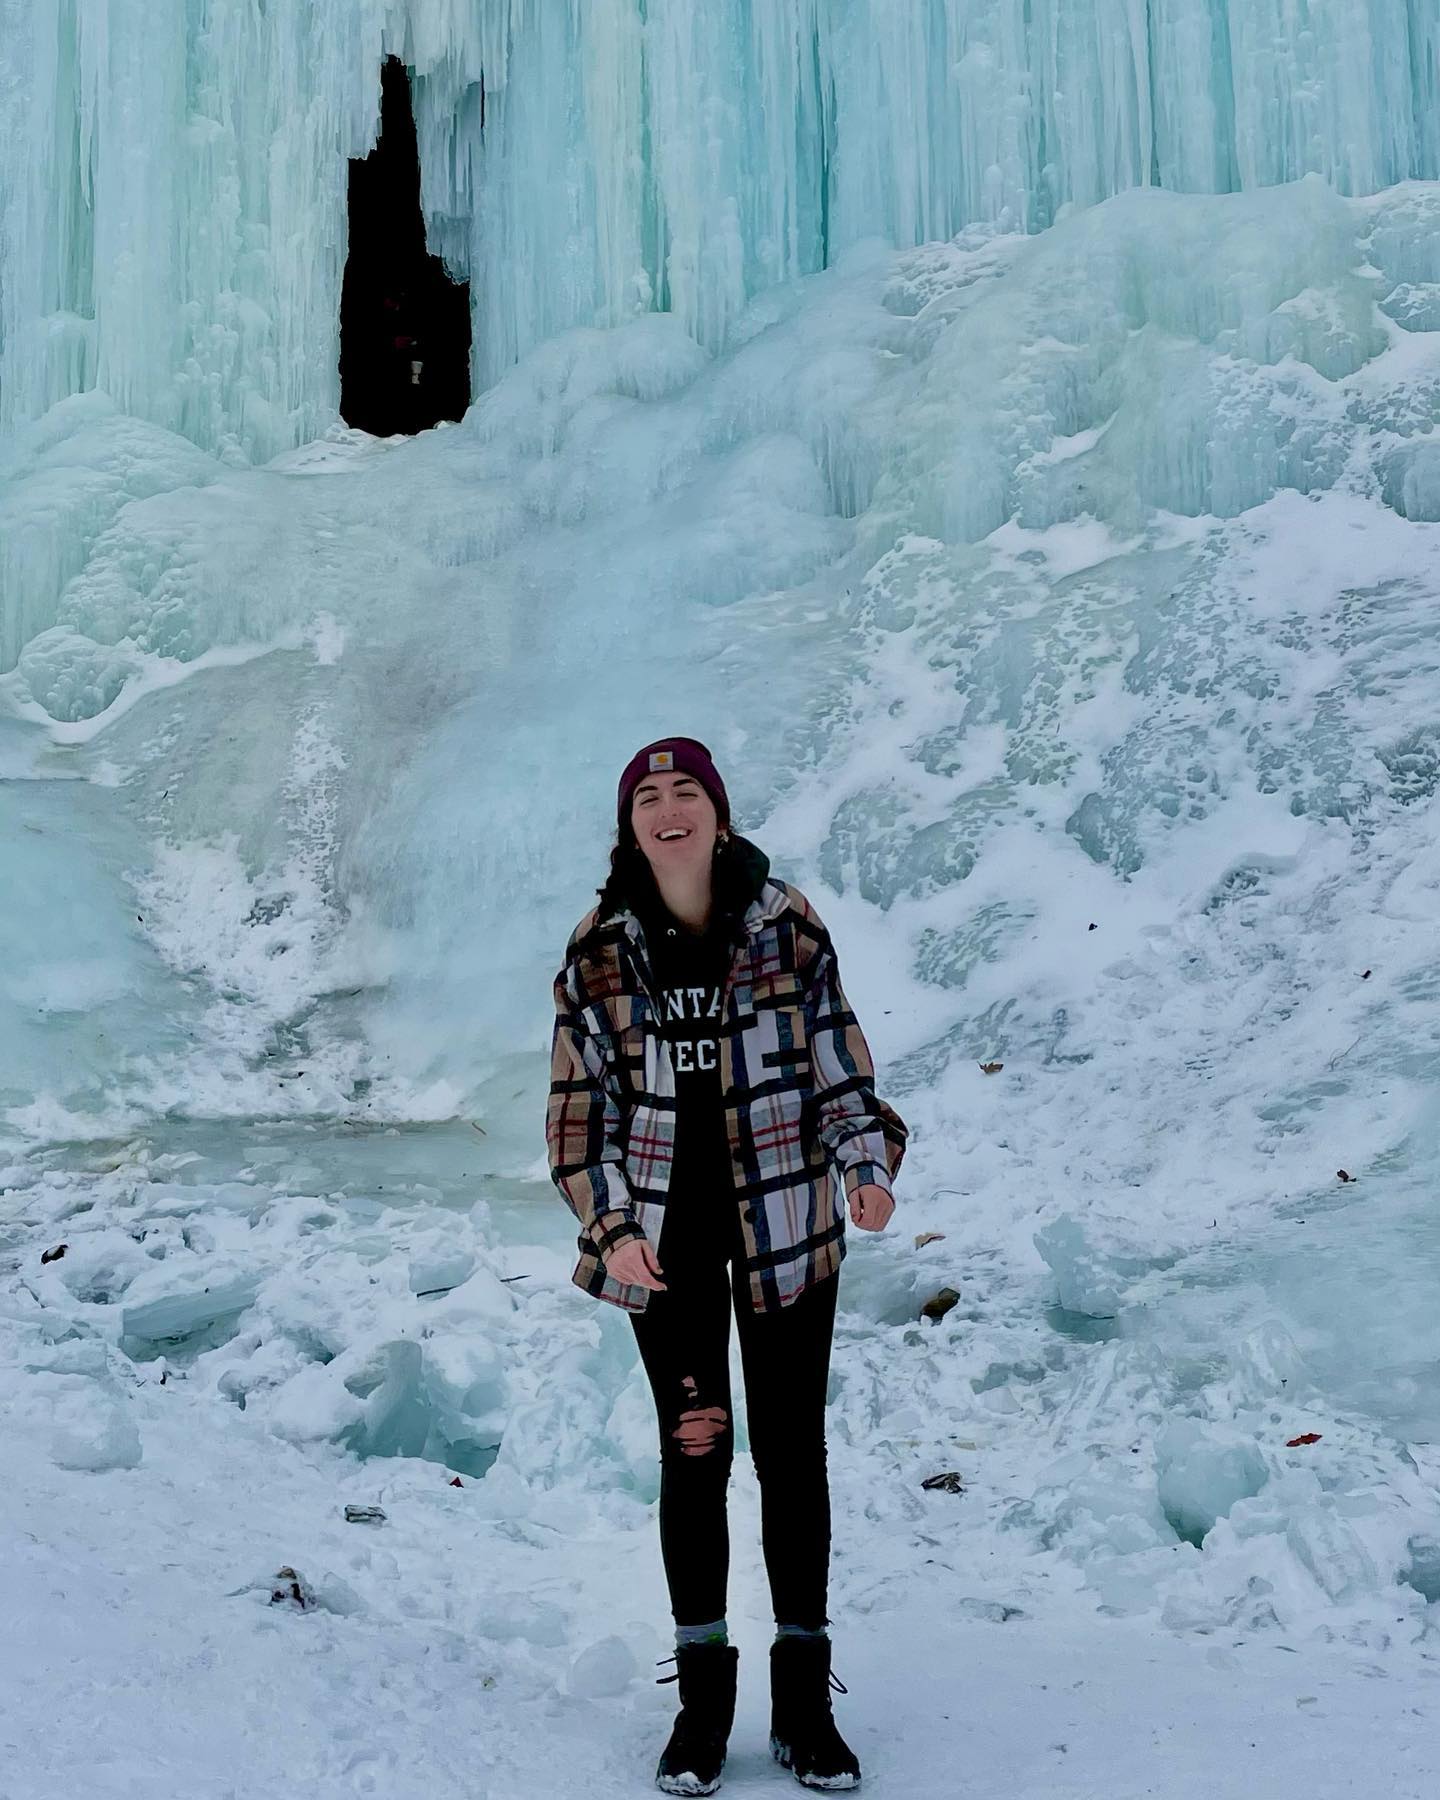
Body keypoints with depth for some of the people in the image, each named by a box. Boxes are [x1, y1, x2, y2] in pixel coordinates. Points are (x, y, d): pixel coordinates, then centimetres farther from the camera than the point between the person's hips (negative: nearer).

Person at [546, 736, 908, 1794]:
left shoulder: (789, 924, -5)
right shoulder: (601, 950, -3)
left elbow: (840, 1068, 1)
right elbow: (582, 1104, 1)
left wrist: (869, 1165, -16)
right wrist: (610, 1225, -10)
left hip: (785, 1226, 0)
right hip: (667, 1240, 0)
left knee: (792, 1453, 7)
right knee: (693, 1456, 8)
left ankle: (805, 1697, 21)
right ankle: (703, 1696, 23)